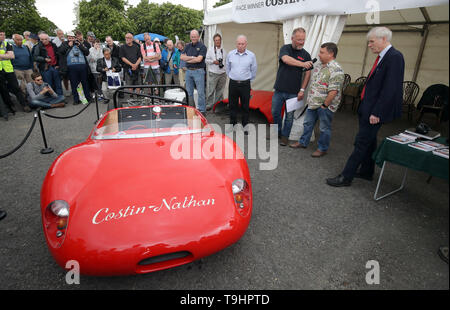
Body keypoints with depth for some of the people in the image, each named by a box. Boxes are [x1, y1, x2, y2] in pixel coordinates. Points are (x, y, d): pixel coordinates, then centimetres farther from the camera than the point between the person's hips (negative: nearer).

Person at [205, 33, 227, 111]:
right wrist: (213, 61, -13)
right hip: (213, 73, -3)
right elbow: (206, 60, 2)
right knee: (211, 90, -5)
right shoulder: (210, 50, 2)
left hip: (222, 73, 3)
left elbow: (226, 61, 17)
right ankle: (209, 105, 4)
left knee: (220, 90, 9)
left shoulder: (224, 51, 11)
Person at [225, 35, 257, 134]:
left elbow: (254, 70, 9)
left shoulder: (251, 55, -2)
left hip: (245, 84, -1)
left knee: (245, 106, 4)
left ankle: (245, 125, 17)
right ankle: (232, 124, 21)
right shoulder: (230, 54, 2)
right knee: (233, 105, 8)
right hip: (233, 84, 2)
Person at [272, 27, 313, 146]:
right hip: (279, 89, 1)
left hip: (293, 92, 0)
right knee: (275, 112, 10)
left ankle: (285, 135, 22)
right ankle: (277, 132, 30)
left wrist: (302, 90, -9)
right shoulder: (285, 48, 0)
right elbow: (286, 59, -23)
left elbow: (308, 73, 1)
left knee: (289, 116, 5)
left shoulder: (306, 55, 3)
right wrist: (302, 64, -36)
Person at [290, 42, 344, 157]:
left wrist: (324, 105, -19)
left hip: (325, 106, -8)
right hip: (313, 103, 9)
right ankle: (303, 142, 34)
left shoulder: (336, 69, -19)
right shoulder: (320, 66, 10)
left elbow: (333, 91, -23)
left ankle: (322, 149, 20)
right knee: (308, 123, 18)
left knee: (324, 128, 6)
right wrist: (310, 100, 15)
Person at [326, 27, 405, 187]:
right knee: (369, 141, 18)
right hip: (368, 107, 10)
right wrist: (367, 107, 15)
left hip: (375, 110, -10)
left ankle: (346, 177, 2)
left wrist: (377, 113, -22)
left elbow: (390, 89, -22)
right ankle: (366, 172, 33)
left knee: (361, 143, -5)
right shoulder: (382, 57, 12)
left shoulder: (394, 57, -16)